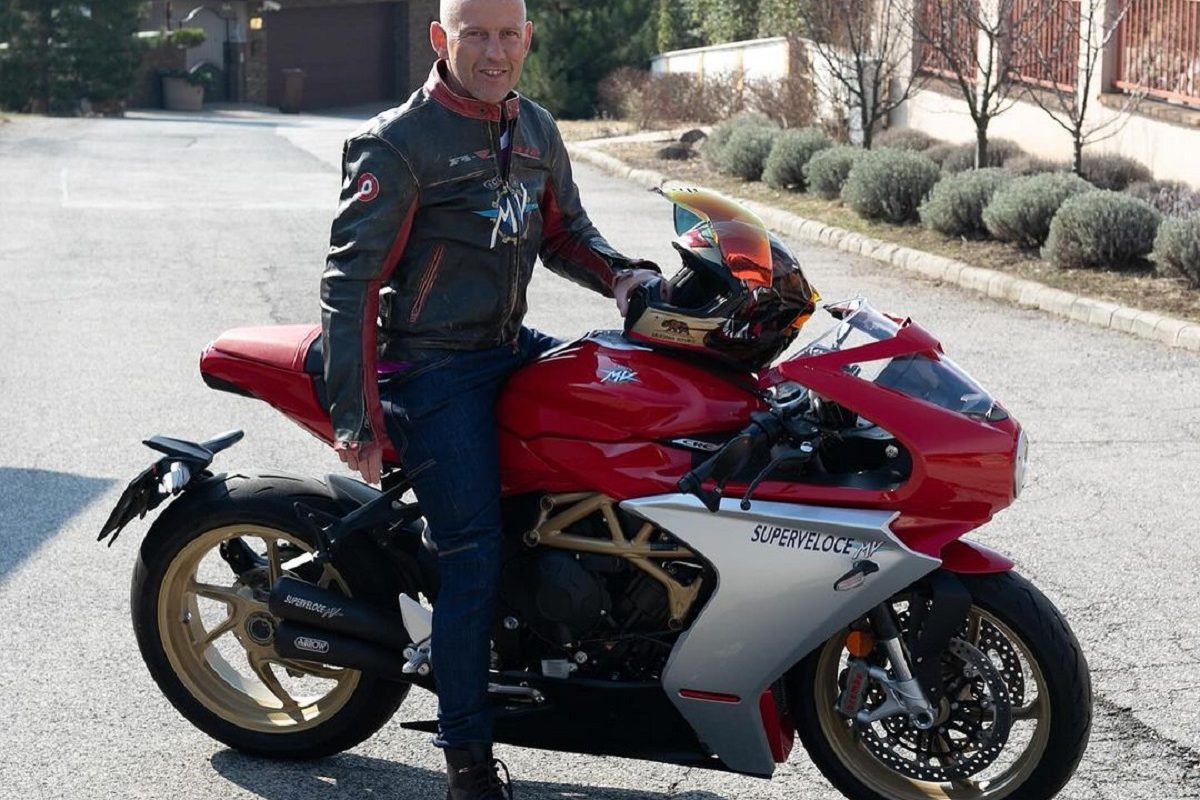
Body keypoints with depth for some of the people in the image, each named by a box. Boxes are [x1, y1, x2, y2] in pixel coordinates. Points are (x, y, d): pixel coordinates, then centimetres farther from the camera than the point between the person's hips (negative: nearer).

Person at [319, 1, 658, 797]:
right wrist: (355, 419, -20)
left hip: (512, 347, 8)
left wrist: (621, 275, -1)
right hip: (434, 369, -7)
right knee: (475, 561, -11)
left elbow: (564, 231, 22)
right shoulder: (396, 145, -13)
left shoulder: (536, 130, 9)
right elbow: (350, 282, -15)